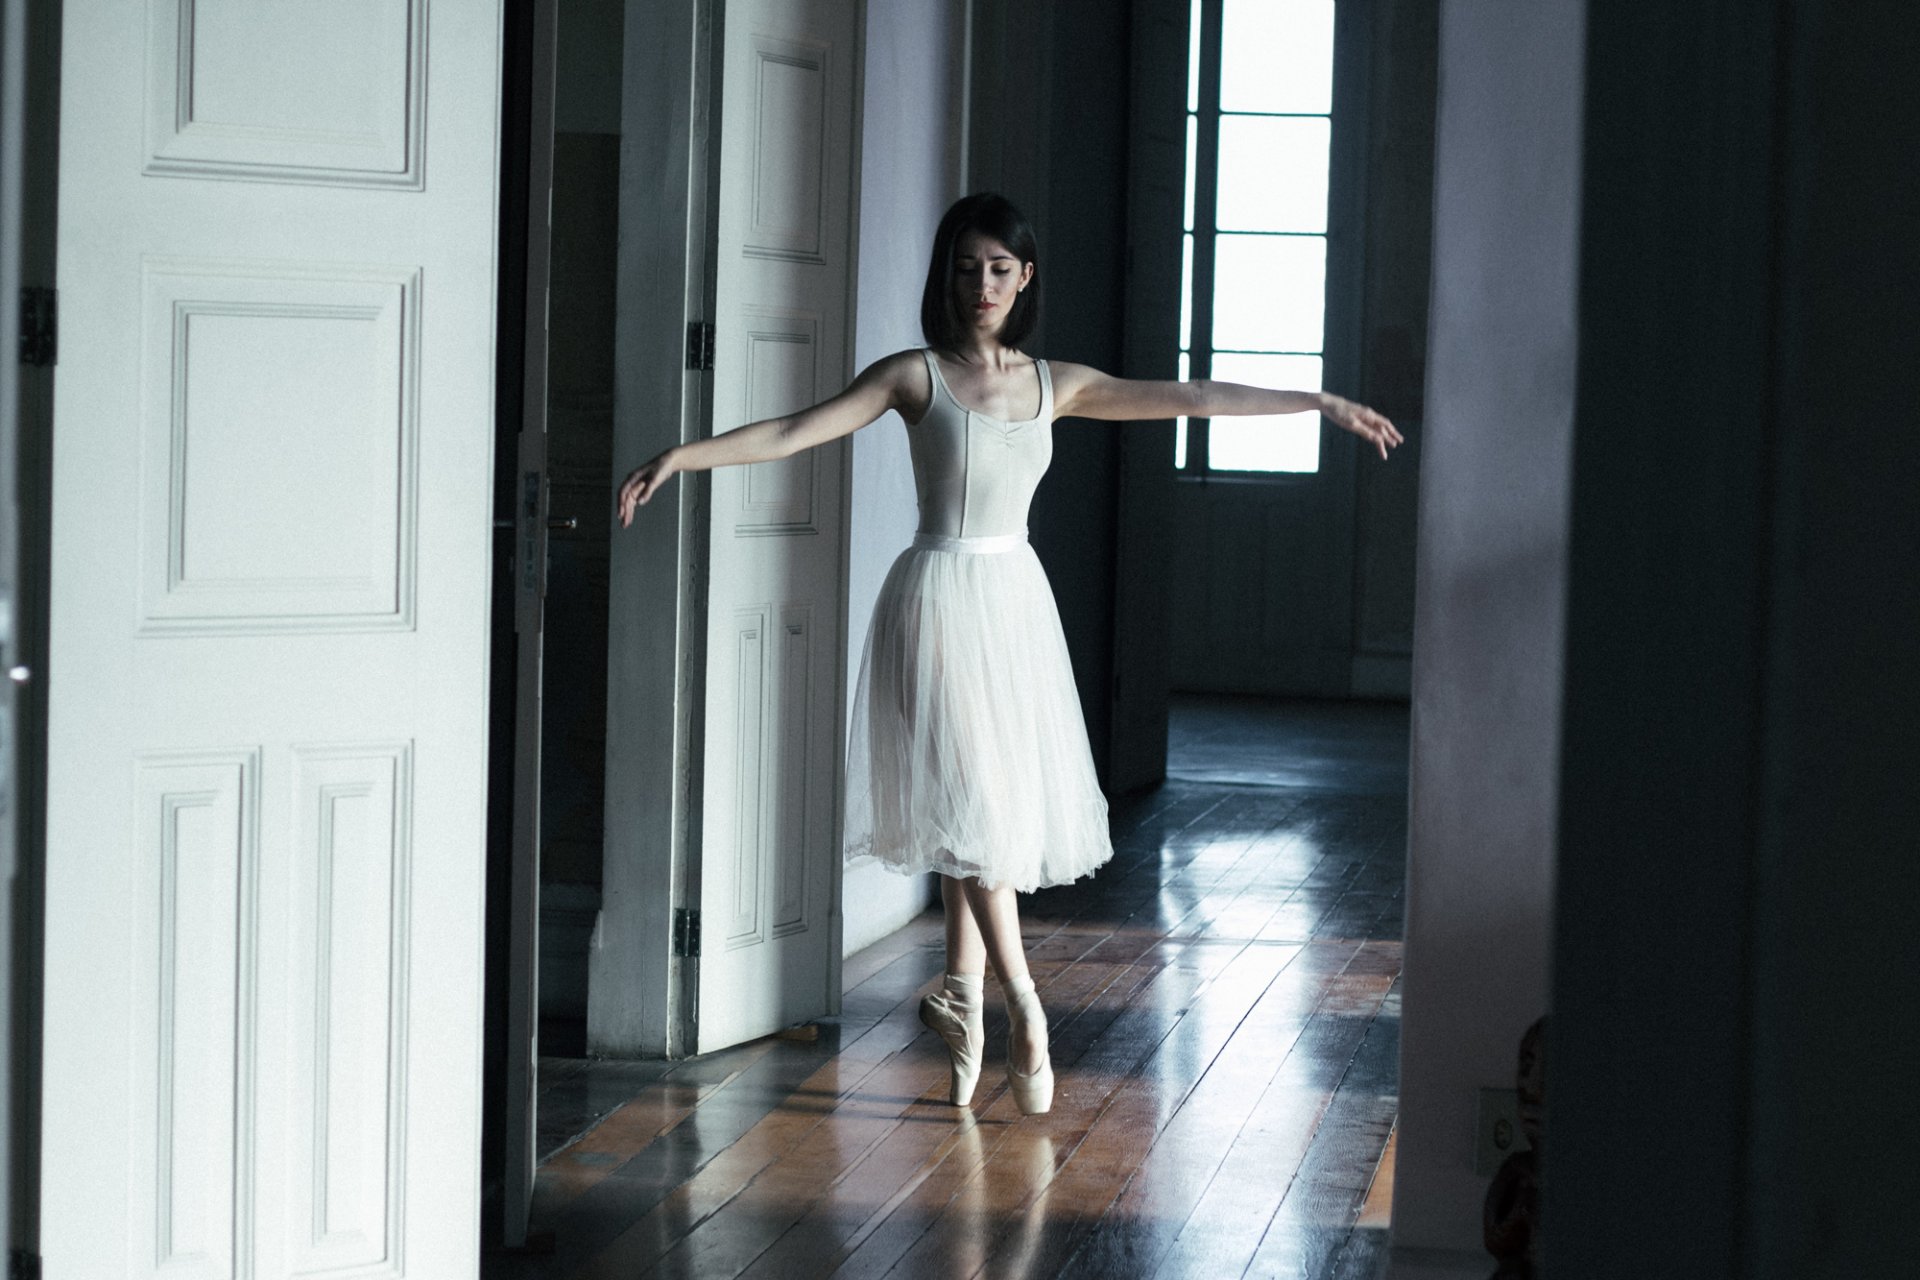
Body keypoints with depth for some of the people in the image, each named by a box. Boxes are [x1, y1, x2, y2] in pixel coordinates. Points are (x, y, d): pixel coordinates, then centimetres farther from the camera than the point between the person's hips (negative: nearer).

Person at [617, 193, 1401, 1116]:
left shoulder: (1055, 384, 7)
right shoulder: (917, 377, -3)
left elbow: (1190, 399, 9)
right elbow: (795, 432, -11)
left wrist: (1323, 404, 9)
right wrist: (681, 457, -22)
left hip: (1016, 599, 4)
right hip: (943, 596, -4)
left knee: (996, 806, 5)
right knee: (971, 797, -11)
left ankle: (963, 999, 13)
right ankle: (1020, 1004, -10)